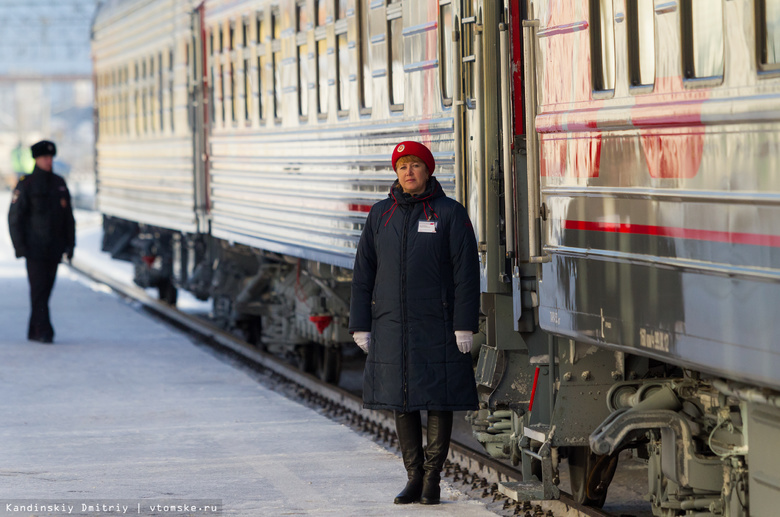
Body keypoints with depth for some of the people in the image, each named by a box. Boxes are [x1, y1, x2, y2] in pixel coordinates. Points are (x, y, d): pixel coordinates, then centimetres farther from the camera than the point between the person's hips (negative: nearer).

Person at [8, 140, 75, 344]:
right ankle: (43, 332, -15)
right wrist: (19, 246, -12)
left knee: (46, 289, 8)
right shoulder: (26, 184, -4)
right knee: (39, 289, -11)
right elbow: (14, 217, -6)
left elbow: (68, 217, 15)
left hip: (54, 249, 5)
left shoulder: (59, 183, 11)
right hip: (34, 248, -5)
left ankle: (34, 332, 16)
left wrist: (70, 244, 8)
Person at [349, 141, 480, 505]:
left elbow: (466, 272, -5)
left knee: (439, 400, -1)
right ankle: (414, 477, 14)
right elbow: (363, 273, 11)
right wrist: (361, 325, 5)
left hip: (437, 325, -3)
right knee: (401, 404, 5)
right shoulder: (380, 215, 9)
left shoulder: (450, 213, -2)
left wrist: (465, 325, -11)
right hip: (391, 326, 3)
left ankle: (432, 477, 9)